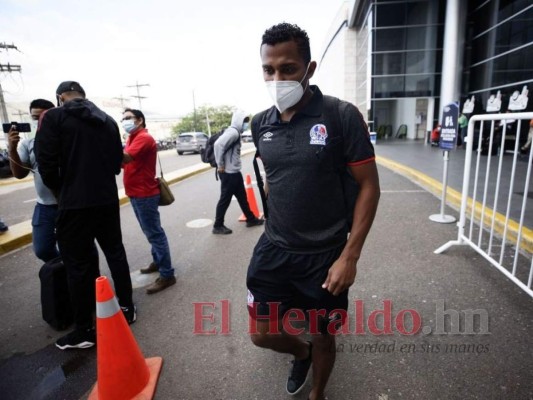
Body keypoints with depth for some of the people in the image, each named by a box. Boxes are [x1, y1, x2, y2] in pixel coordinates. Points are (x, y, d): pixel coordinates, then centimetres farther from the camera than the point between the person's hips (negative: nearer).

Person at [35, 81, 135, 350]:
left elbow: (46, 163, -9)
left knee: (77, 265, 4)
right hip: (108, 199, 5)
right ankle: (127, 308, 27)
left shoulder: (54, 117, -4)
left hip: (75, 203, -5)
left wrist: (59, 190, 7)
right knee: (115, 253, 16)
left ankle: (84, 331, 15)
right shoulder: (108, 120, 11)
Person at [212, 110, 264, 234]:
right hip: (228, 173, -10)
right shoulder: (233, 132, -17)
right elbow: (218, 144, -27)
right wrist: (220, 165, -21)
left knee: (242, 197, 18)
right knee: (225, 199, 1)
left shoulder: (236, 132, 14)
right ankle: (218, 226, 13)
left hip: (235, 172, 10)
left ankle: (251, 219, 31)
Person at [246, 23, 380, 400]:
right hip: (273, 250, 4)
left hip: (326, 255, -4)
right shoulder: (261, 124, 0)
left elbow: (369, 186, -11)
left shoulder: (342, 116, -14)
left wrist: (350, 256, -15)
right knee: (261, 334, 16)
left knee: (323, 337, 18)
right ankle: (301, 353, 51)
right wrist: (276, 233, 14)